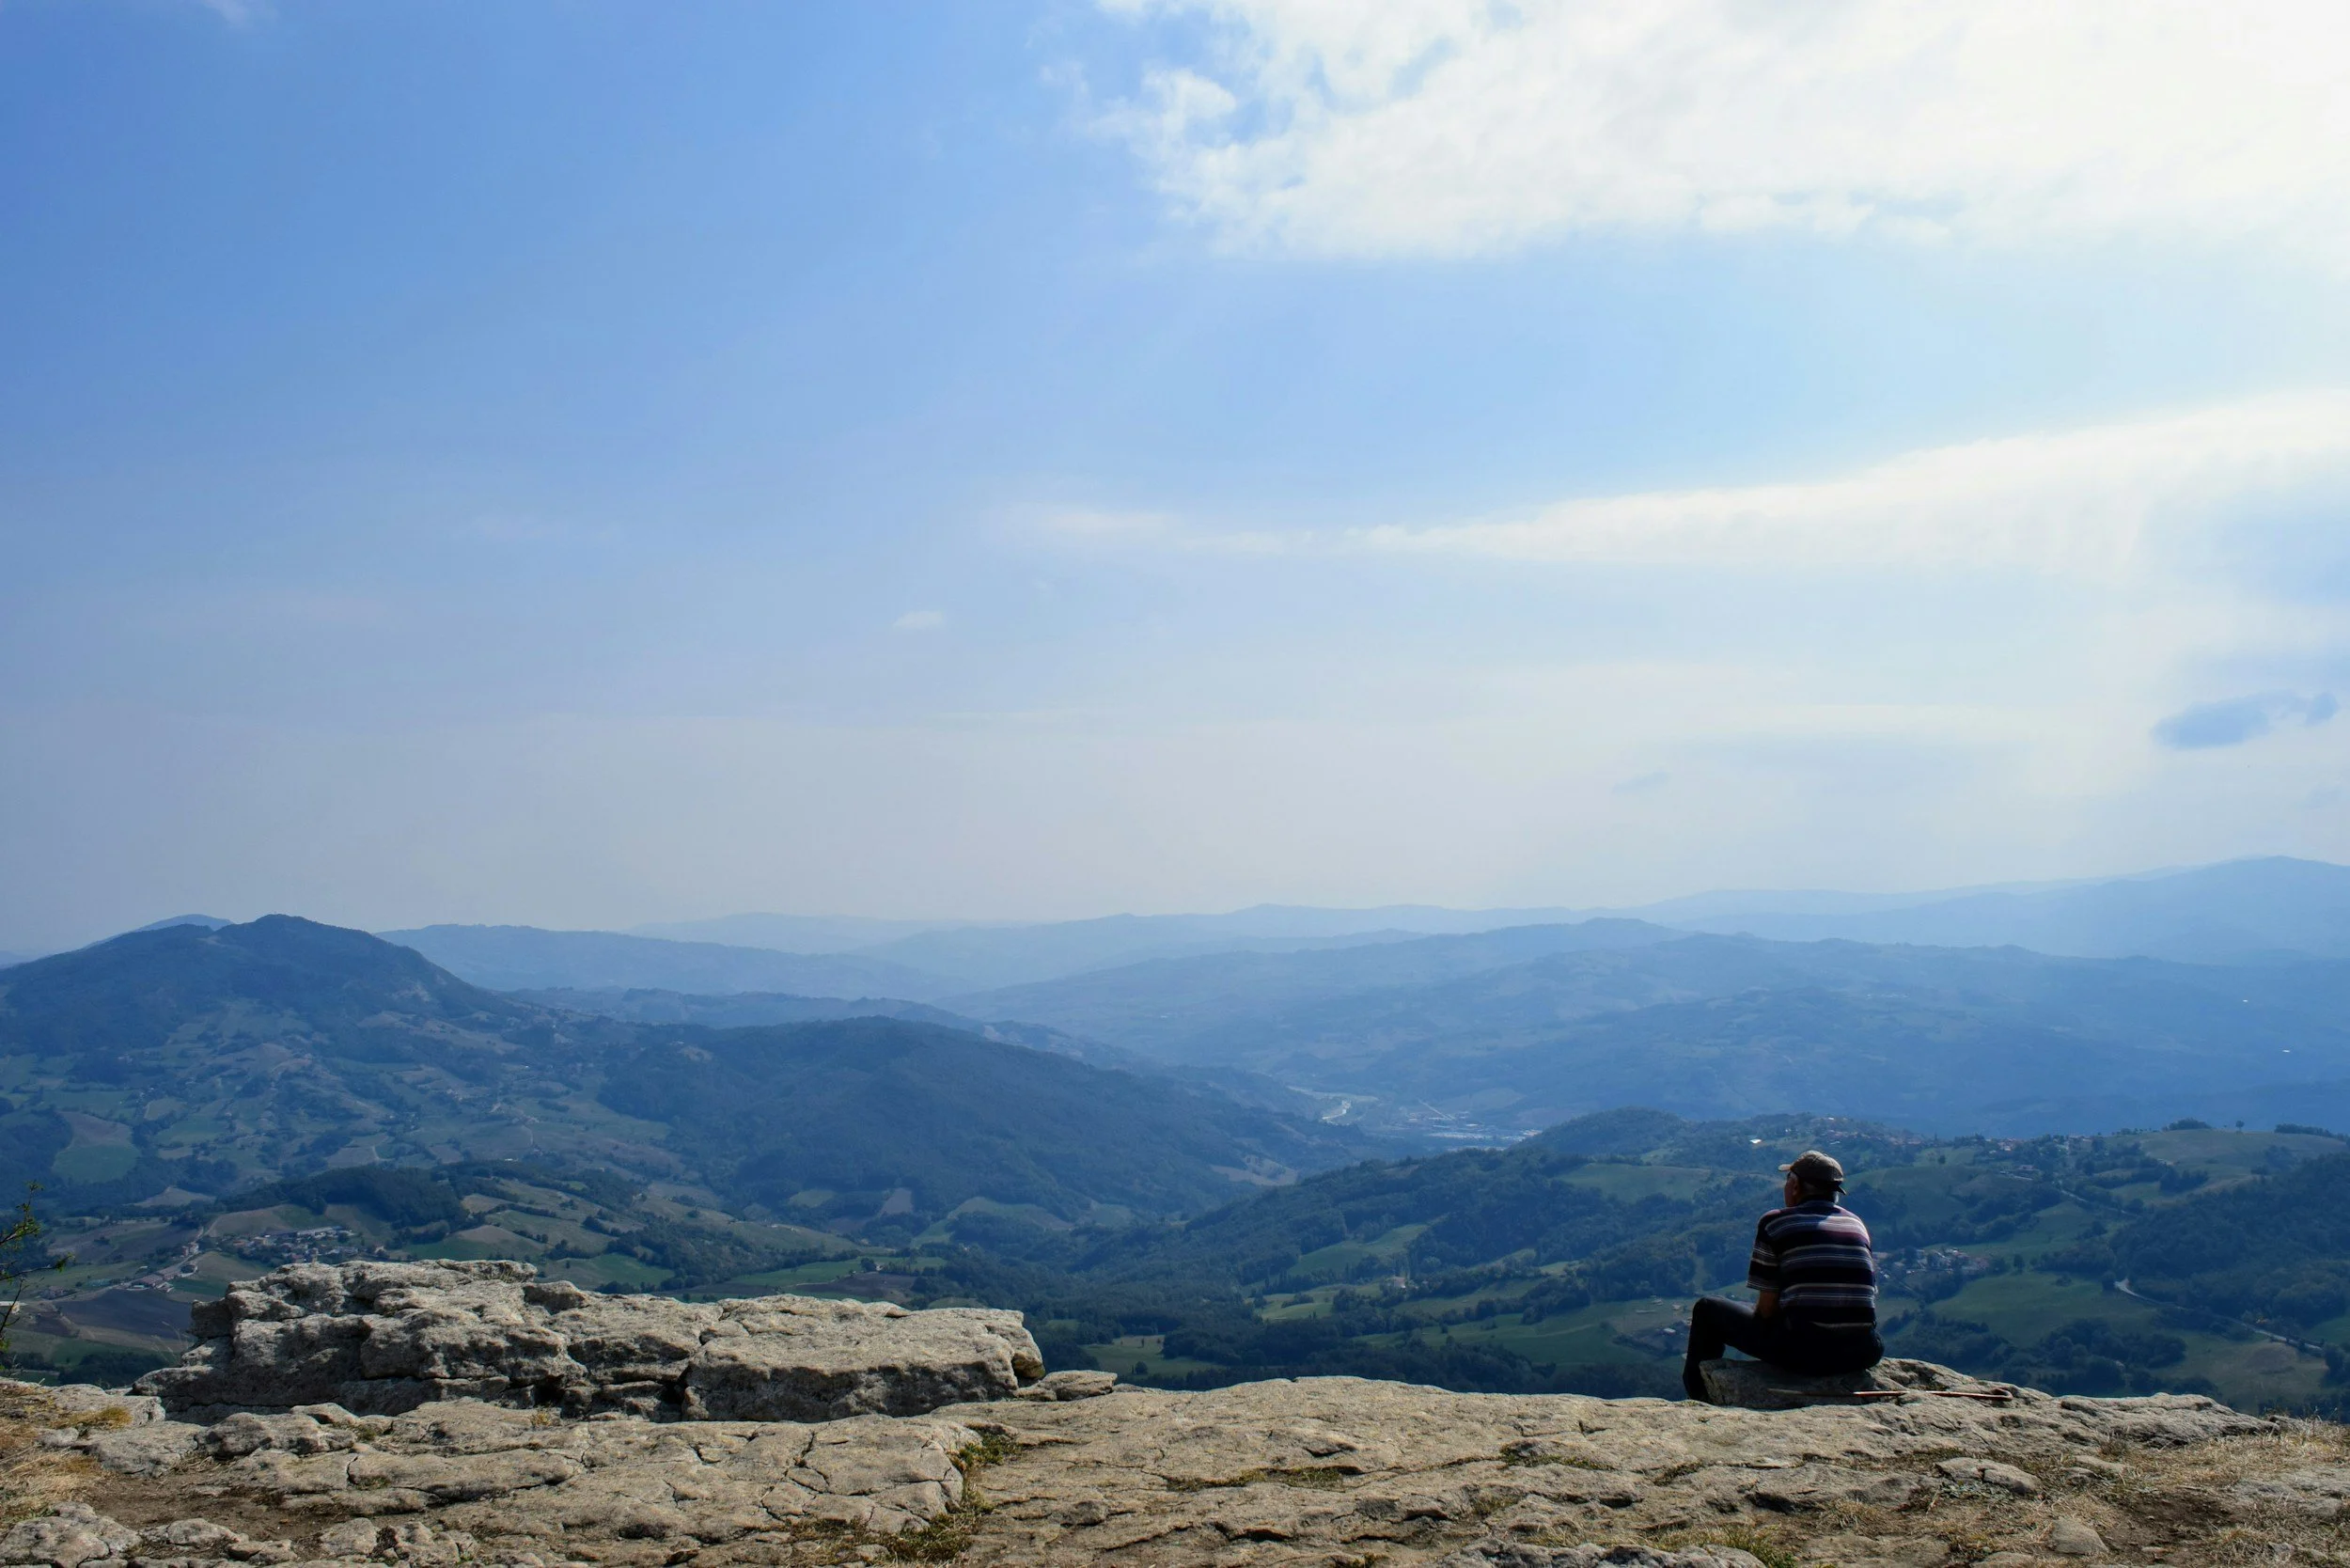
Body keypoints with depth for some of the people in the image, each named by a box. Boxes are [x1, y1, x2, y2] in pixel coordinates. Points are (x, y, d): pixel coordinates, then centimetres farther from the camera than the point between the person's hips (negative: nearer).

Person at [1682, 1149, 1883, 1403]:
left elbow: (1767, 1308, -2)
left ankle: (1700, 1399, 29)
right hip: (1862, 1354, 5)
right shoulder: (1857, 1224, 13)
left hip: (1804, 1353, -5)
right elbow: (1870, 1296, 15)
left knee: (1707, 1310, 16)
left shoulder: (1775, 1223, 0)